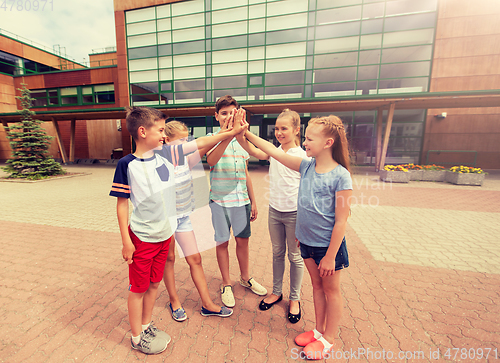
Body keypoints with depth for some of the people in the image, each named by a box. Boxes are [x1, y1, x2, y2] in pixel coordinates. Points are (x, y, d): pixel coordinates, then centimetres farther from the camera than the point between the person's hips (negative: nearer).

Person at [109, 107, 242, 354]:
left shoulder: (166, 154, -2)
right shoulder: (127, 164, -14)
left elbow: (199, 143, -3)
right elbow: (122, 203, -10)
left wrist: (231, 132, -7)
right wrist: (125, 240, -10)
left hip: (165, 234, 5)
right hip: (142, 237, -5)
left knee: (154, 283, 22)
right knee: (138, 288, 14)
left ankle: (147, 326, 46)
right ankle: (137, 337, 38)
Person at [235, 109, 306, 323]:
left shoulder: (302, 155, -9)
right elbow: (254, 152, -16)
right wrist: (239, 135, -31)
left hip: (294, 212, -4)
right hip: (274, 210, 4)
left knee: (295, 256, 12)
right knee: (277, 253, 19)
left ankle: (294, 299, 34)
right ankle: (276, 292, 40)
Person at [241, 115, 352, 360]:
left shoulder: (340, 176, -20)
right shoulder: (307, 166, -4)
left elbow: (341, 222, -18)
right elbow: (274, 152, -3)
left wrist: (330, 256, -14)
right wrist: (247, 134, -6)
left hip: (328, 245, -5)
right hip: (307, 241, 6)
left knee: (331, 290, 17)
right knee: (317, 285, 23)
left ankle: (328, 339, 39)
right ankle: (319, 330, 45)